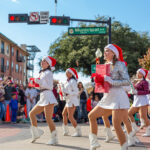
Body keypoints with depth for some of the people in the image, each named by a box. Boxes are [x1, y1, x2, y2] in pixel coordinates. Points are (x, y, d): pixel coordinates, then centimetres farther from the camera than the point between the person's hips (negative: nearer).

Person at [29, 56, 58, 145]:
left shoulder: (48, 73, -4)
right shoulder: (42, 73, 21)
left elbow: (49, 86, -13)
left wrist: (39, 81, -16)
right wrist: (36, 82, 12)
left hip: (48, 96, -9)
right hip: (42, 97, 9)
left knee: (48, 119, -13)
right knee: (32, 113, 12)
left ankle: (54, 139, -8)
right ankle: (36, 134, 21)